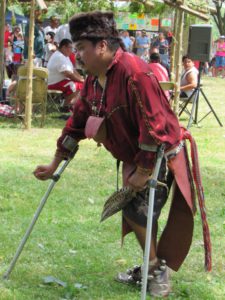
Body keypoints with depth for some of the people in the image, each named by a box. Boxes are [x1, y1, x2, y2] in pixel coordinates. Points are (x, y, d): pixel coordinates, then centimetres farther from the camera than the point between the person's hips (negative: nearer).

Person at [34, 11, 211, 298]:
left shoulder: (134, 72, -30)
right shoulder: (94, 78, -1)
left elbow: (154, 125, -31)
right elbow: (78, 121, 9)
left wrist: (143, 171, -25)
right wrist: (55, 163, 10)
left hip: (161, 155, -8)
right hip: (133, 157, 8)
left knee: (138, 210, -10)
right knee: (132, 211, 12)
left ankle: (157, 270, 9)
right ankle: (153, 267, 29)